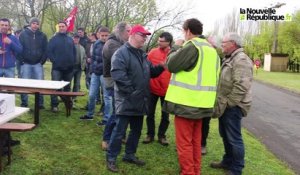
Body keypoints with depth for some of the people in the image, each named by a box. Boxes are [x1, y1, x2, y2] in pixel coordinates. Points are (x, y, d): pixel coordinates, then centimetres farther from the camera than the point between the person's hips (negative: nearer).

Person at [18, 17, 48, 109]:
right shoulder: (23, 34, 1)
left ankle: (40, 103, 8)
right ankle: (24, 103, 11)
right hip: (26, 63, -1)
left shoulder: (42, 36, 6)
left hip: (38, 64, 1)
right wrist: (21, 60, -6)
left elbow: (45, 49, 6)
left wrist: (42, 60, -1)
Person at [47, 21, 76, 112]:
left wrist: (73, 62, 6)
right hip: (57, 67, -4)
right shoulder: (54, 39, 0)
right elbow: (49, 51, -4)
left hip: (69, 68, 4)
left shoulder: (70, 39, 11)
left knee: (67, 87, 16)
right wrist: (54, 61, -12)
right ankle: (54, 105, -3)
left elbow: (74, 52, 16)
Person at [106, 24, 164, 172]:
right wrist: (131, 91, -21)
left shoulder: (142, 54, 15)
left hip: (140, 101, 9)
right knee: (119, 131, 0)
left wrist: (162, 67, -4)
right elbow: (118, 74, -24)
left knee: (136, 130, 17)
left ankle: (129, 155, 32)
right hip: (126, 101, -8)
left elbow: (151, 72, 16)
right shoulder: (121, 53, -13)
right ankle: (111, 158, 13)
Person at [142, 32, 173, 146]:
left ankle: (161, 135, 26)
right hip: (153, 88, 1)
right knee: (150, 113, 10)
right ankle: (150, 134, 25)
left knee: (165, 115, 10)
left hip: (167, 90, -1)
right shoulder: (153, 52, -3)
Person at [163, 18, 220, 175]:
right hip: (202, 102, 9)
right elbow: (214, 76, 19)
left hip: (187, 102, -9)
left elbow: (172, 65, -11)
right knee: (195, 141, 18)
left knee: (184, 142, 1)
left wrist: (174, 53, 6)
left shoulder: (192, 46, -14)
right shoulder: (211, 49, 14)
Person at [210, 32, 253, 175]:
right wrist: (221, 103, 15)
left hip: (232, 107, -10)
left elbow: (241, 86, -26)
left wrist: (228, 103, -20)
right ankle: (228, 161, 36)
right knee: (225, 135, 20)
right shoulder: (228, 59, 16)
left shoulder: (241, 60, -17)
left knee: (234, 139, 0)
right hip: (225, 106, 10)